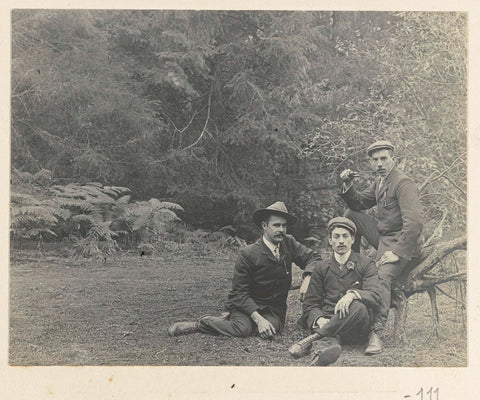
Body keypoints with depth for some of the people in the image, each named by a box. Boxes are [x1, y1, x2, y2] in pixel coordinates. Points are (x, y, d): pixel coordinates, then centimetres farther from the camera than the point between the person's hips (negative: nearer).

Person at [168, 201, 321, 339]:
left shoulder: (289, 243, -1)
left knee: (270, 329, -28)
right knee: (243, 329, -33)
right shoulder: (248, 254, -16)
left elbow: (313, 257, 7)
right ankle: (200, 324, -7)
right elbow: (239, 293, -16)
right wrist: (258, 319, -27)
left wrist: (307, 279, -15)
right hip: (246, 305, -4)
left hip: (274, 309, 5)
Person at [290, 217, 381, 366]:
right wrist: (319, 319, -13)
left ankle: (314, 339, -38)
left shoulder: (366, 264, 13)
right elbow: (310, 304, 12)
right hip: (328, 322, 1)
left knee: (358, 307, -35)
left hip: (357, 331, -1)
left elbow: (375, 296, -4)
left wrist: (352, 294, -27)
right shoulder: (321, 269, 19)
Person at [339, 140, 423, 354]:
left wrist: (398, 253, -29)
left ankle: (376, 334, -33)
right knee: (351, 214, 9)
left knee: (382, 276, -31)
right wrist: (347, 185, -1)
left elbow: (414, 222, -26)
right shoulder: (379, 182, 14)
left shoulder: (404, 183, -16)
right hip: (382, 235, 9)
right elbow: (358, 203, 18)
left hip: (399, 242, -9)